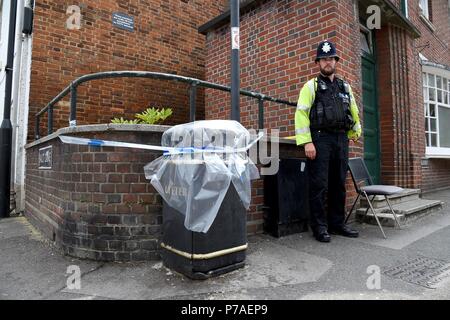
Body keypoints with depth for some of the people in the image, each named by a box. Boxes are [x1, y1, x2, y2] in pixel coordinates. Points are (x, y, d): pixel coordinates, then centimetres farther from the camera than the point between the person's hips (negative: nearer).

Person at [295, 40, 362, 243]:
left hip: (341, 140, 6)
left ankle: (337, 223, 22)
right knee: (319, 185, -4)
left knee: (339, 185, 10)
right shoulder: (311, 86, 1)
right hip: (320, 139, -5)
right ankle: (319, 227, 6)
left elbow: (353, 111, 29)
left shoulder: (345, 87, 18)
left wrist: (355, 132, 28)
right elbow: (301, 114, -9)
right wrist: (306, 142, -17)